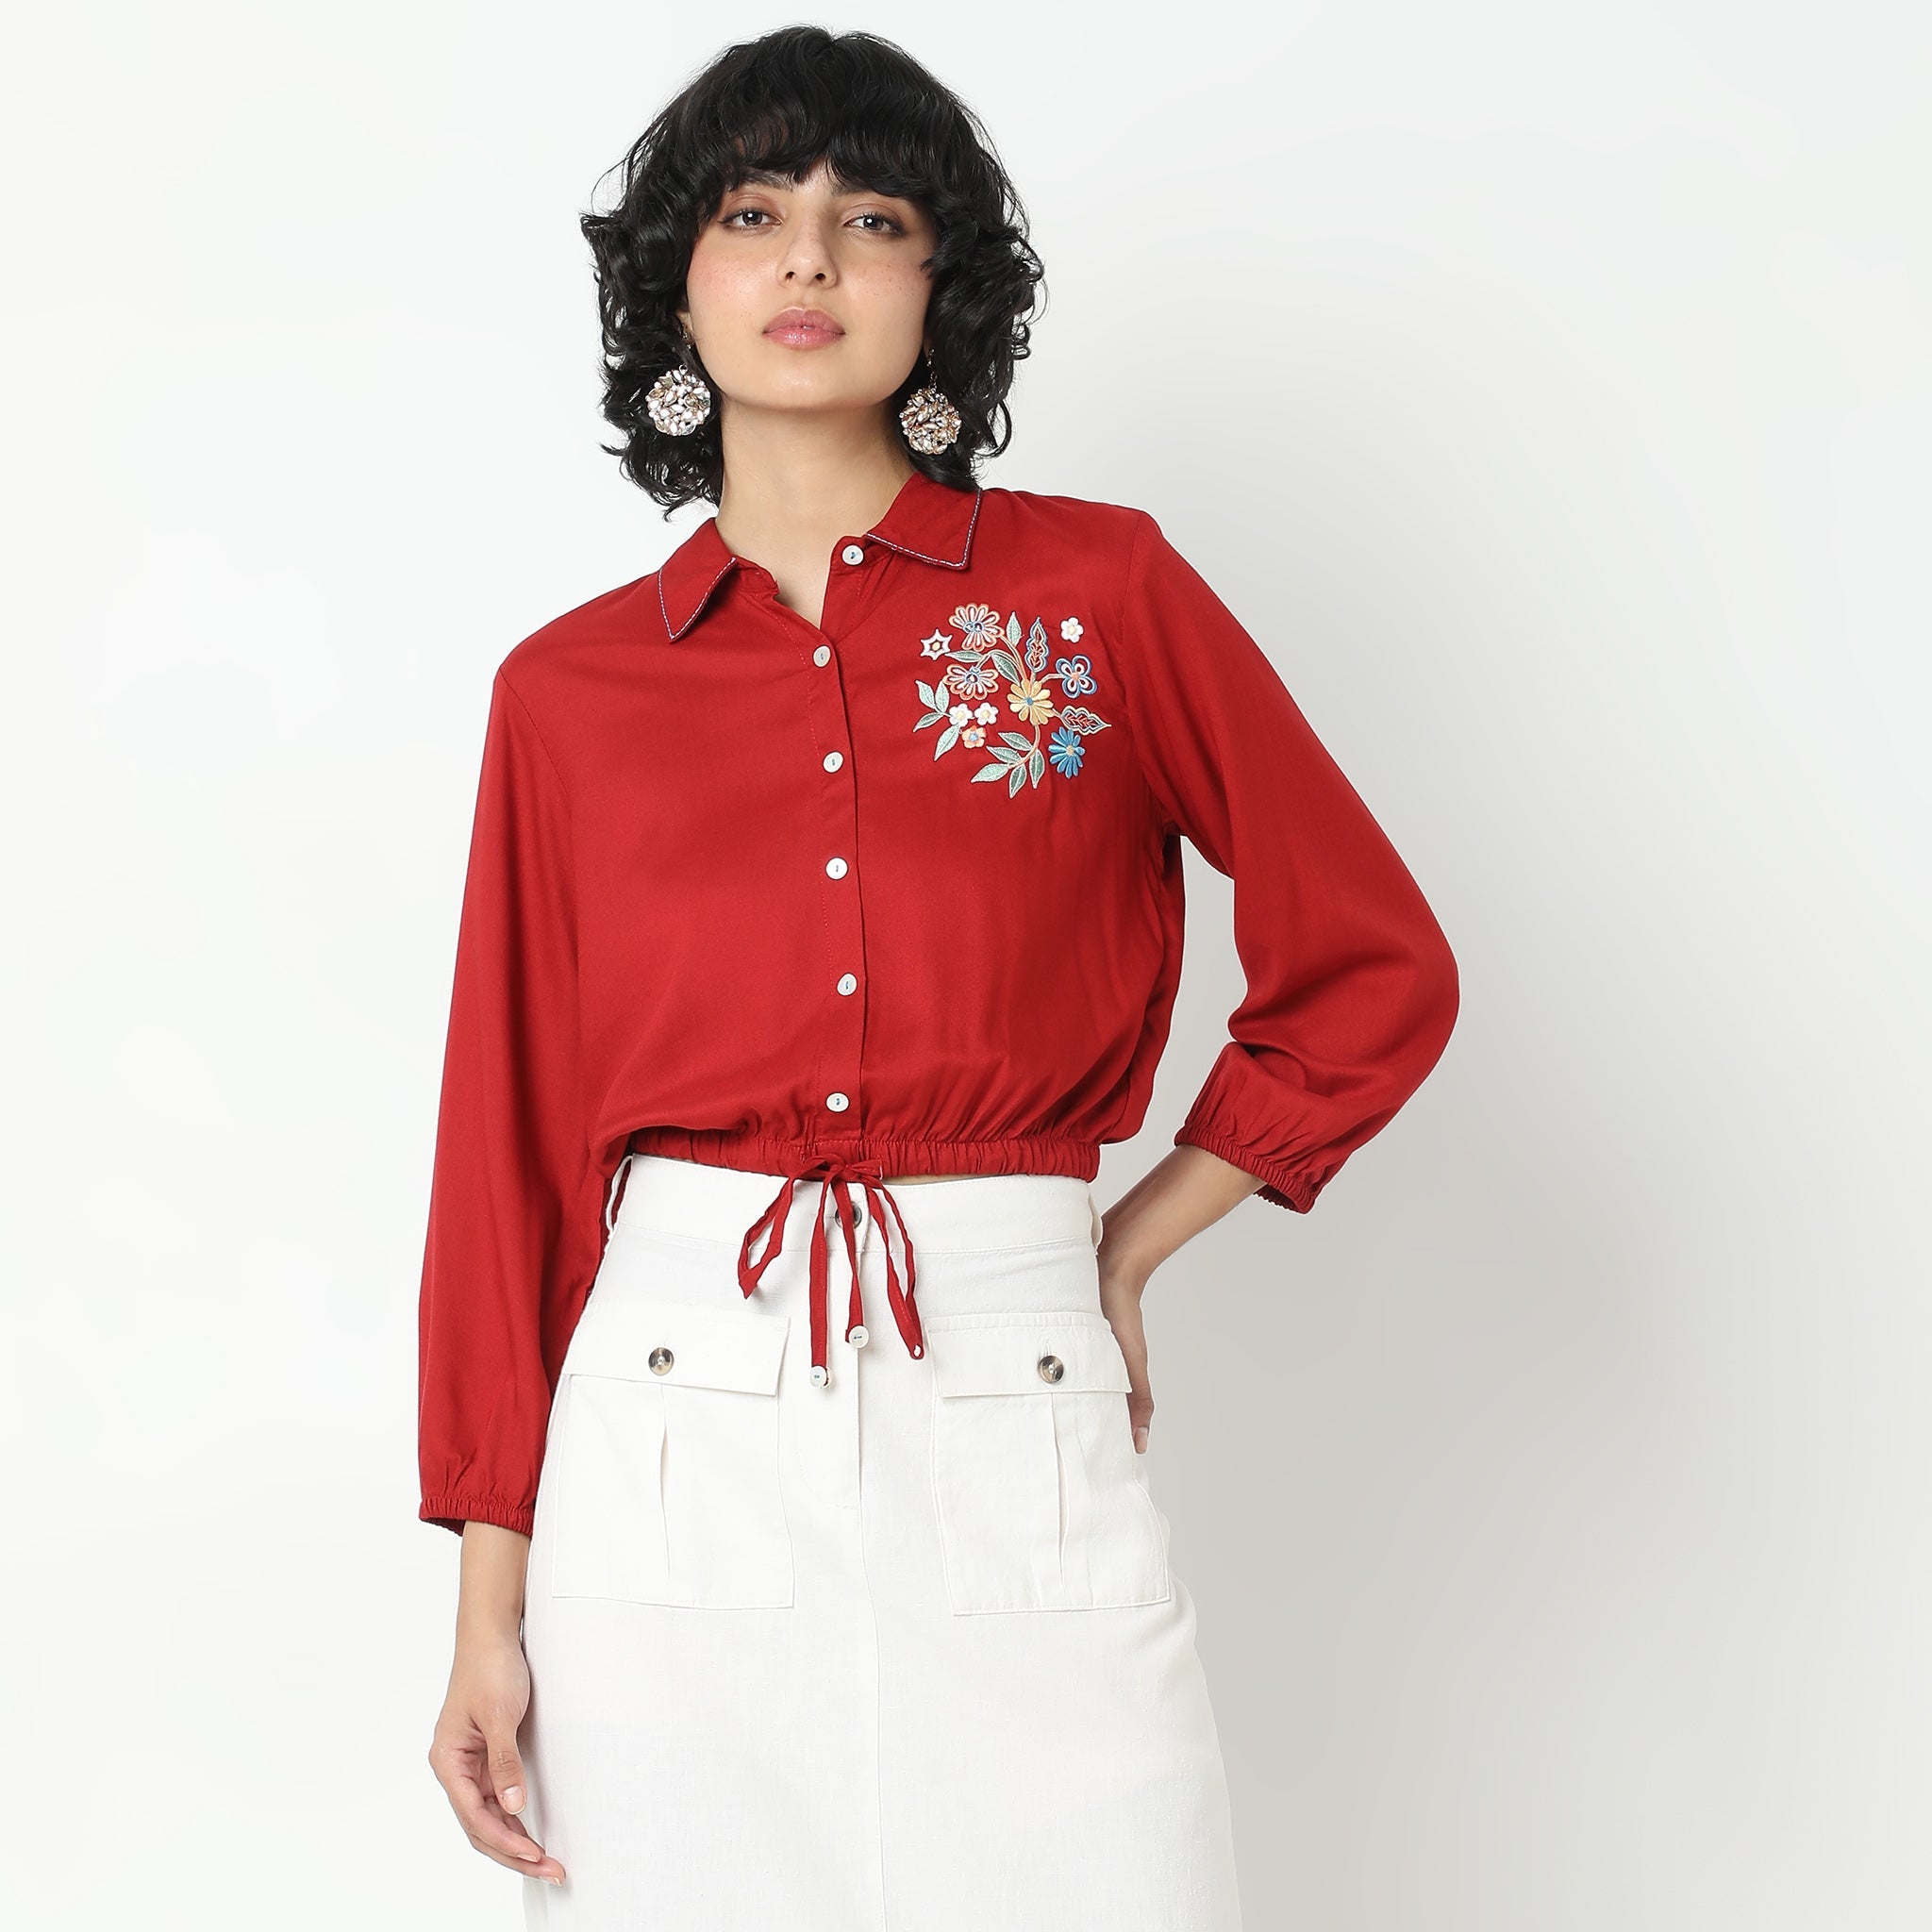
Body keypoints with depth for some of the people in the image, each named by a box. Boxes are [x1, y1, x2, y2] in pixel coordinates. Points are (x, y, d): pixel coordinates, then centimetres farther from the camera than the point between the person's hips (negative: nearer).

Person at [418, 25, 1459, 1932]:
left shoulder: (1100, 591, 1)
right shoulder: (572, 688, 5)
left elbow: (1375, 972, 8)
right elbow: (512, 1149, 6)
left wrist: (1132, 1246, 6)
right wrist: (490, 1609, 4)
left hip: (1013, 1439, -1)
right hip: (669, 1442, 1)